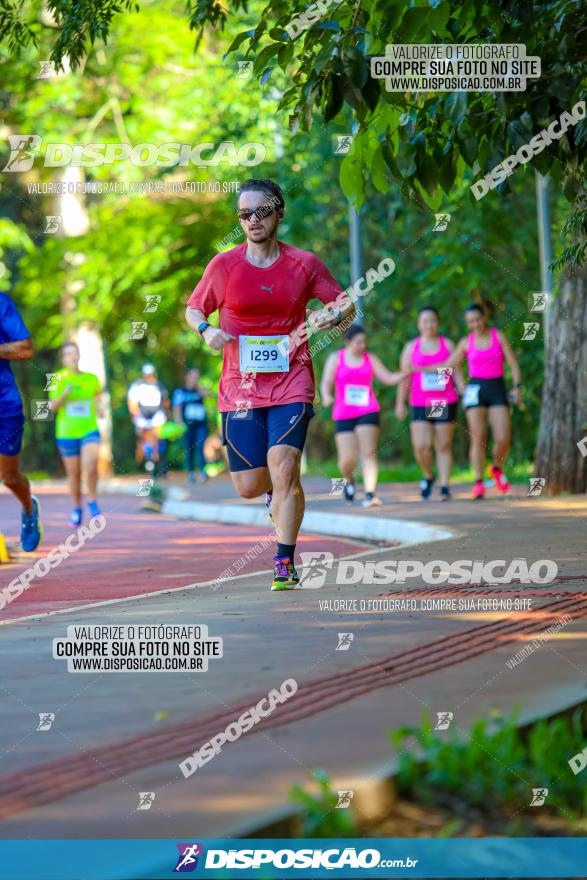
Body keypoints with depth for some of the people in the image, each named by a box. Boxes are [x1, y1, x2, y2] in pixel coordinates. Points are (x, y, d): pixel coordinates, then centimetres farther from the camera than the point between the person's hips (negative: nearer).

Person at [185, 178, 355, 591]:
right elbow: (194, 309, 14)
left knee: (283, 468, -18)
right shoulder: (223, 265, 3)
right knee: (249, 486, 1)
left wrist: (334, 316, -13)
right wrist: (207, 330, -9)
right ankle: (275, 488, 39)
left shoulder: (304, 264, 2)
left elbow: (347, 304, 10)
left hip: (291, 383, -1)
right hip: (240, 387, 1)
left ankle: (285, 563, -7)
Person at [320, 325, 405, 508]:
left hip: (368, 412, 0)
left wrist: (406, 373, -9)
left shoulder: (370, 359, 9)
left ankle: (369, 494, -21)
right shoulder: (336, 358, 5)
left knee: (368, 453, -15)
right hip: (343, 415, 0)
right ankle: (349, 480, 28)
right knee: (347, 459, -6)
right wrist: (326, 396, -24)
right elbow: (326, 382, -3)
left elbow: (389, 379, 8)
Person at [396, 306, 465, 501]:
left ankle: (444, 486, 2)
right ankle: (428, 476, 15)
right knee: (421, 446, -11)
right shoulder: (411, 347, 9)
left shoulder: (447, 345, 8)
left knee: (443, 446, -1)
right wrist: (400, 403, 3)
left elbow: (457, 373, 6)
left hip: (446, 403, 0)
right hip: (420, 405, 0)